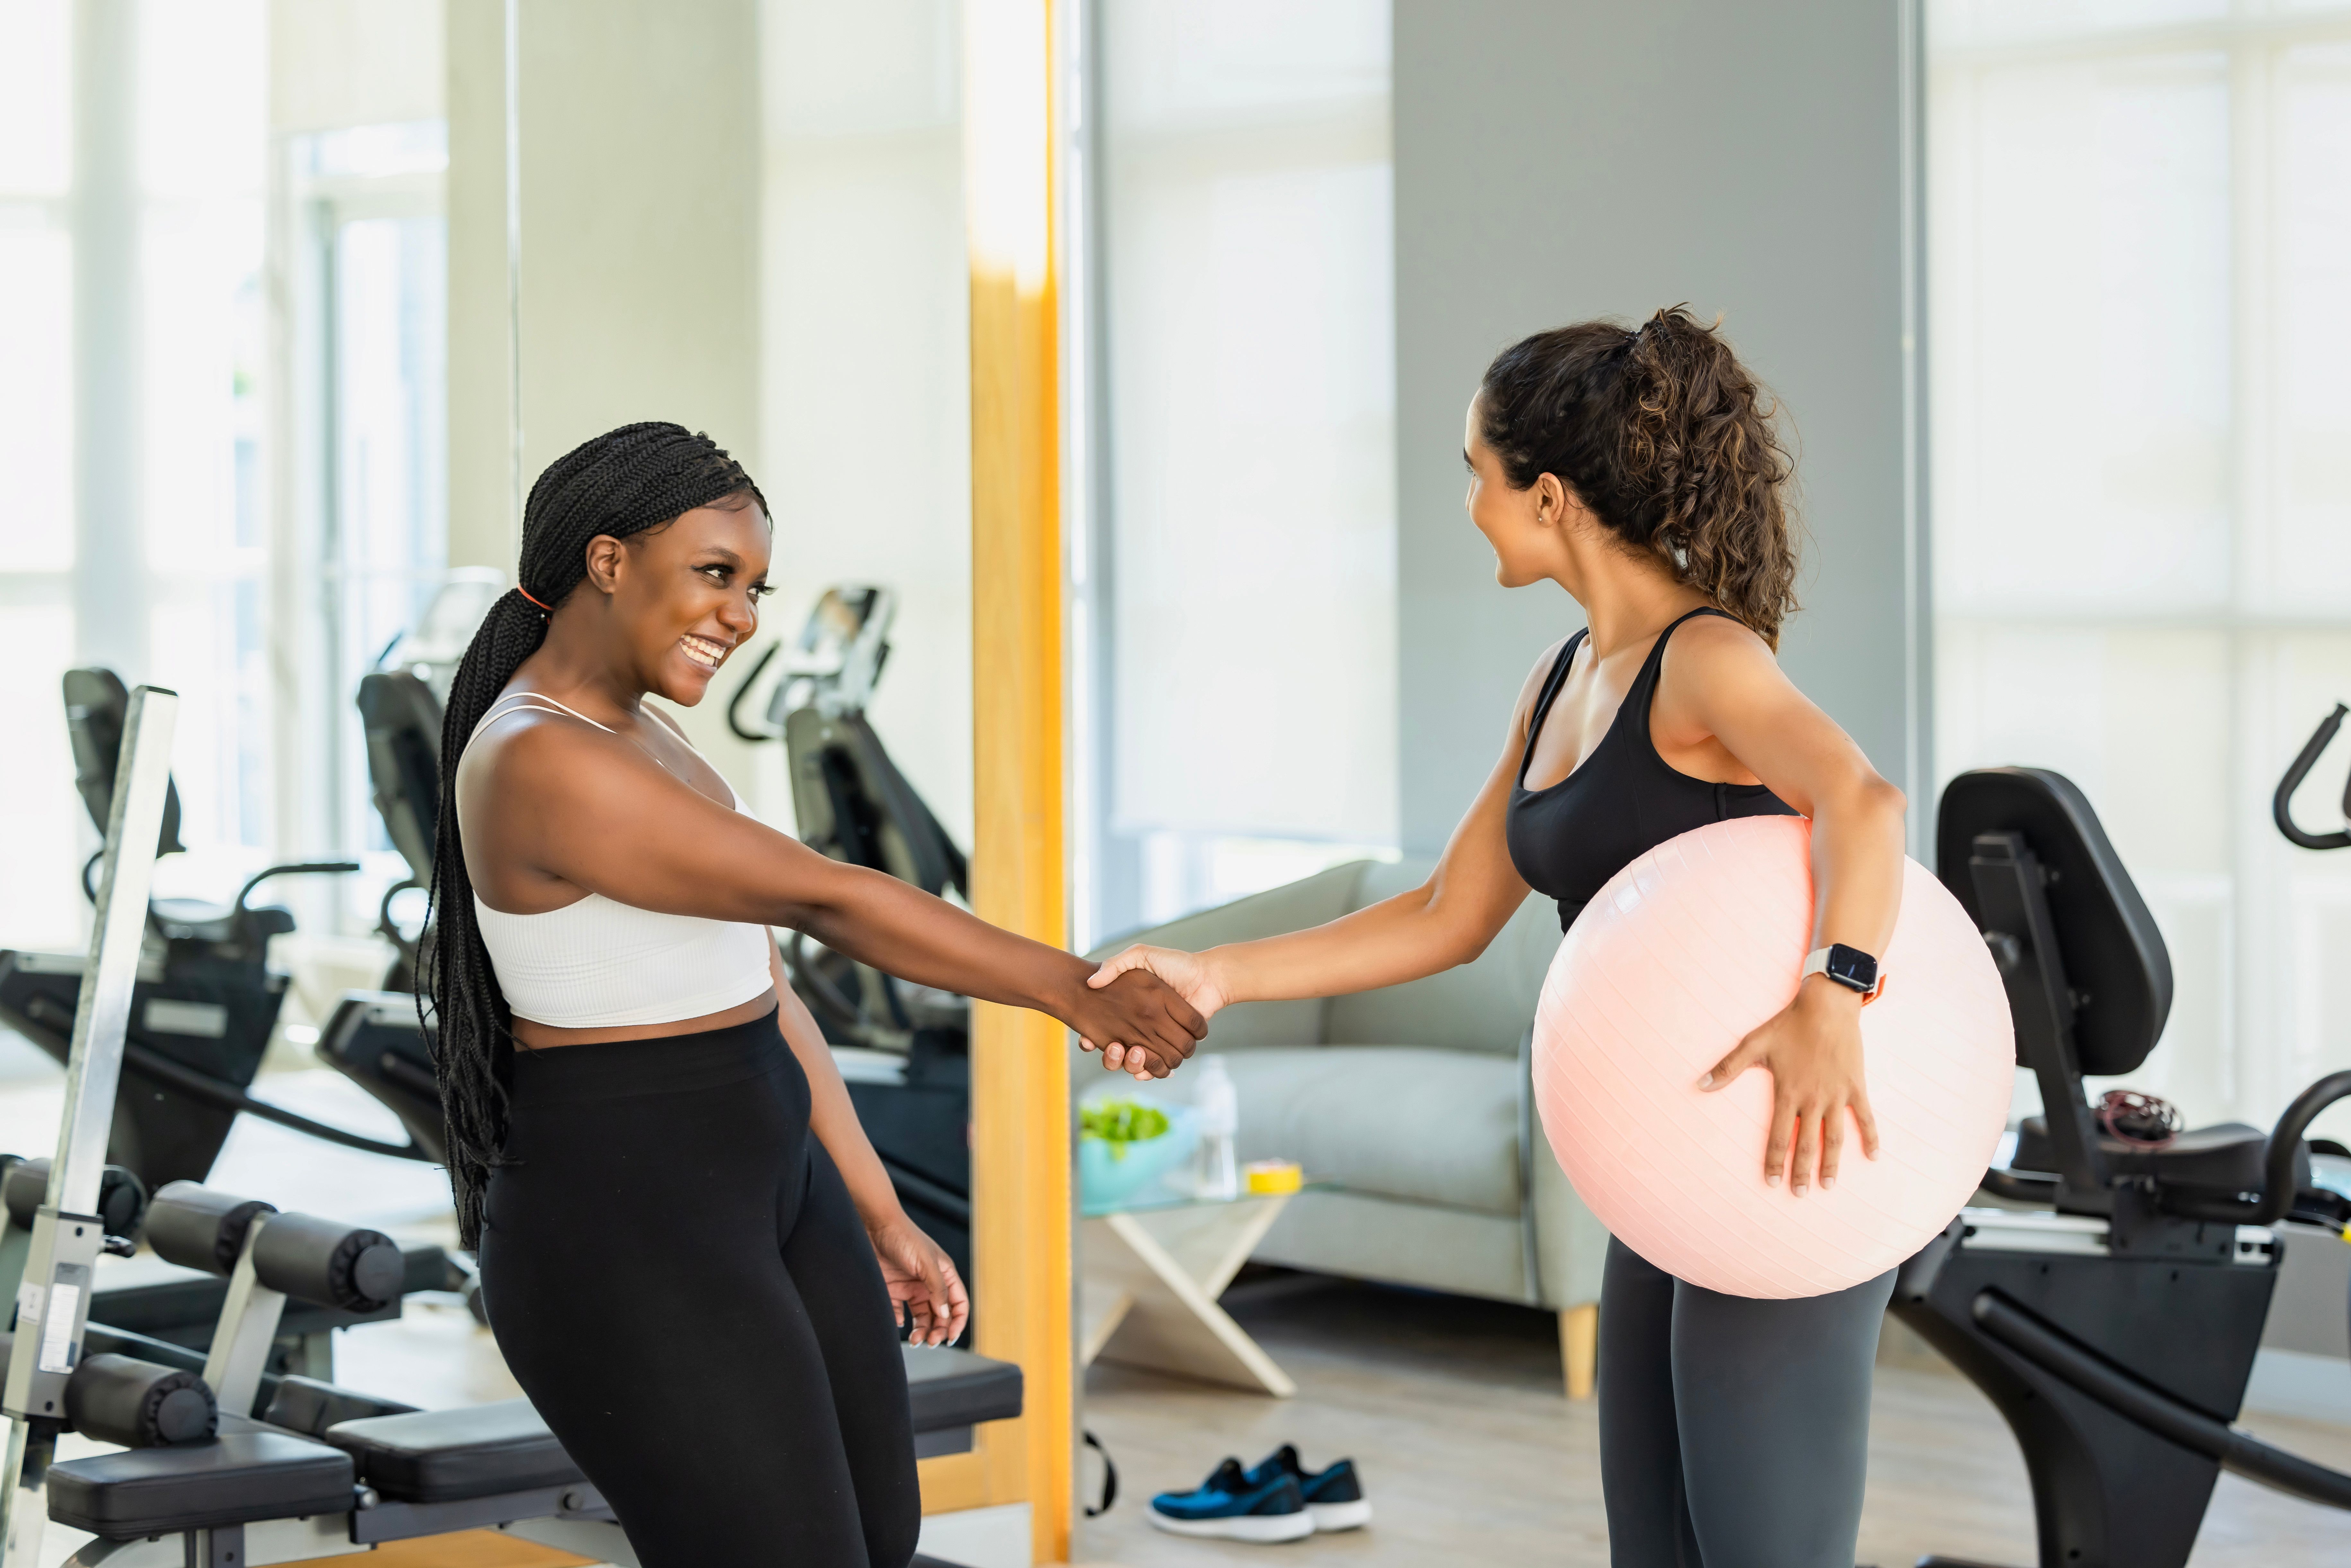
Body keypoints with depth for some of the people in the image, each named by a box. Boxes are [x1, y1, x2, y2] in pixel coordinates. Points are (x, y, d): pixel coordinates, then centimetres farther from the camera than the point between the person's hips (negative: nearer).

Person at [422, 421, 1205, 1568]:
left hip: (761, 1190, 11)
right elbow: (828, 902, -25)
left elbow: (756, 990, 14)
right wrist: (1073, 990, -23)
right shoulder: (546, 771, -22)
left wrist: (879, 1218, 16)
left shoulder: (641, 742, 11)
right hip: (628, 1243, -10)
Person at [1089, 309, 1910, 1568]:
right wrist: (1213, 977, 10)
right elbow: (1448, 921, 16)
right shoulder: (1564, 682, 12)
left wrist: (1830, 1006, -50)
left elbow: (1860, 800, -35)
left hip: (1789, 1176, -9)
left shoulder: (1709, 661, -16)